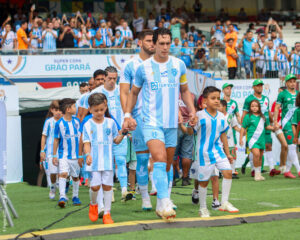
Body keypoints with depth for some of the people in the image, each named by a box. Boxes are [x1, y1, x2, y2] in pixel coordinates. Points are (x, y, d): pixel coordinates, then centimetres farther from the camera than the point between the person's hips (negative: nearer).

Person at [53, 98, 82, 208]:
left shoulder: (77, 121, 3)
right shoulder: (59, 123, -7)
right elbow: (56, 140, 0)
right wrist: (54, 155, 0)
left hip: (76, 155, 4)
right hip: (64, 155, -4)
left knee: (75, 176, 11)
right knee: (63, 174, -20)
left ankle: (75, 197, 26)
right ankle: (62, 196, -23)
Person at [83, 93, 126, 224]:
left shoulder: (110, 122, 7)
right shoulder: (88, 125, 4)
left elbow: (116, 140, 11)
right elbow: (87, 143, 2)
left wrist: (123, 132, -7)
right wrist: (88, 155, -15)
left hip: (108, 161, 1)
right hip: (94, 162, -1)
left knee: (107, 185, -1)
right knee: (95, 186, -8)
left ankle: (107, 213, 7)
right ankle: (93, 204, 23)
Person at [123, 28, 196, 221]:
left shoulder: (179, 65, 6)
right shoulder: (144, 67, -1)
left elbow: (185, 91, 17)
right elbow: (134, 92, 12)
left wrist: (192, 111, 4)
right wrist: (128, 114, 3)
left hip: (172, 123, 4)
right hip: (151, 122, -3)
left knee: (168, 165, 9)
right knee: (160, 160, -19)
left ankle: (161, 205, 20)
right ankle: (165, 204, -23)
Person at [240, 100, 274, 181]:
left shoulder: (263, 117, 11)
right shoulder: (248, 117, -1)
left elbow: (267, 126, 22)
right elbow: (243, 128, 3)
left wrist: (273, 128, 3)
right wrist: (241, 139, -1)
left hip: (261, 139, 5)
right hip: (252, 138, -5)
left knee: (260, 156, 10)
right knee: (256, 154, -21)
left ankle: (259, 173, 25)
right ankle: (257, 173, -9)